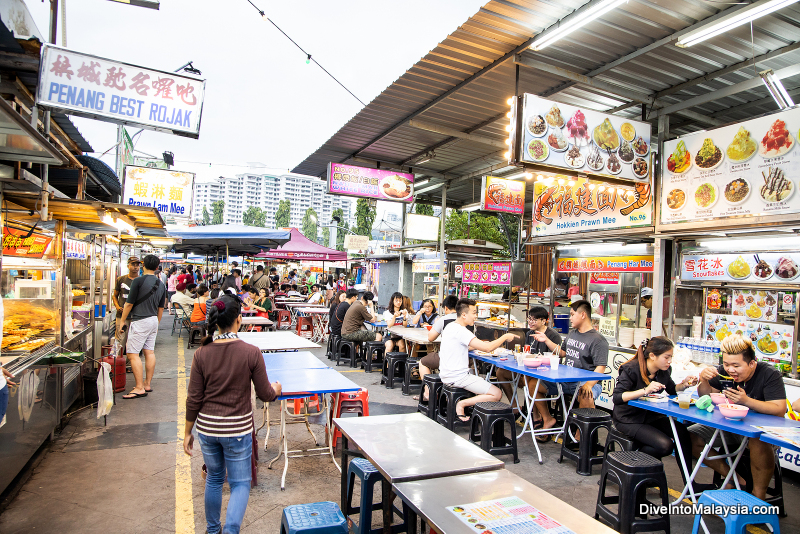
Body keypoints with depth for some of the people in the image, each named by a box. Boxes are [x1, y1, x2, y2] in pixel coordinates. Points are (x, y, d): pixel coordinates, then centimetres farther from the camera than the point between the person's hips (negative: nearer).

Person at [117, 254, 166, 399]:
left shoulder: (139, 281, -12)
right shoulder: (161, 284, 9)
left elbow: (129, 304, -9)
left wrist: (122, 321, 2)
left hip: (140, 321, -7)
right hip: (153, 320, 8)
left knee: (133, 354, -5)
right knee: (150, 352, 11)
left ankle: (139, 388, -7)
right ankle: (147, 384, 18)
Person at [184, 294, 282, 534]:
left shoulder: (202, 353, -9)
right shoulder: (251, 352, -17)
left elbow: (194, 399, -4)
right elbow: (265, 395, -9)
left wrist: (187, 432, 10)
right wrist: (276, 388, 14)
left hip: (207, 428, 4)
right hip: (238, 429, -3)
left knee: (214, 479, 24)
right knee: (240, 484, 13)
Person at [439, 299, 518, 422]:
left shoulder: (450, 326, 10)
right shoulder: (460, 331, -21)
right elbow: (487, 348, -25)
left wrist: (480, 344, 12)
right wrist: (505, 337, -9)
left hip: (446, 375, 10)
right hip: (457, 378, -10)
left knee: (485, 382, 30)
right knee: (497, 394, -9)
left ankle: (462, 402, 14)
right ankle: (462, 404, -6)